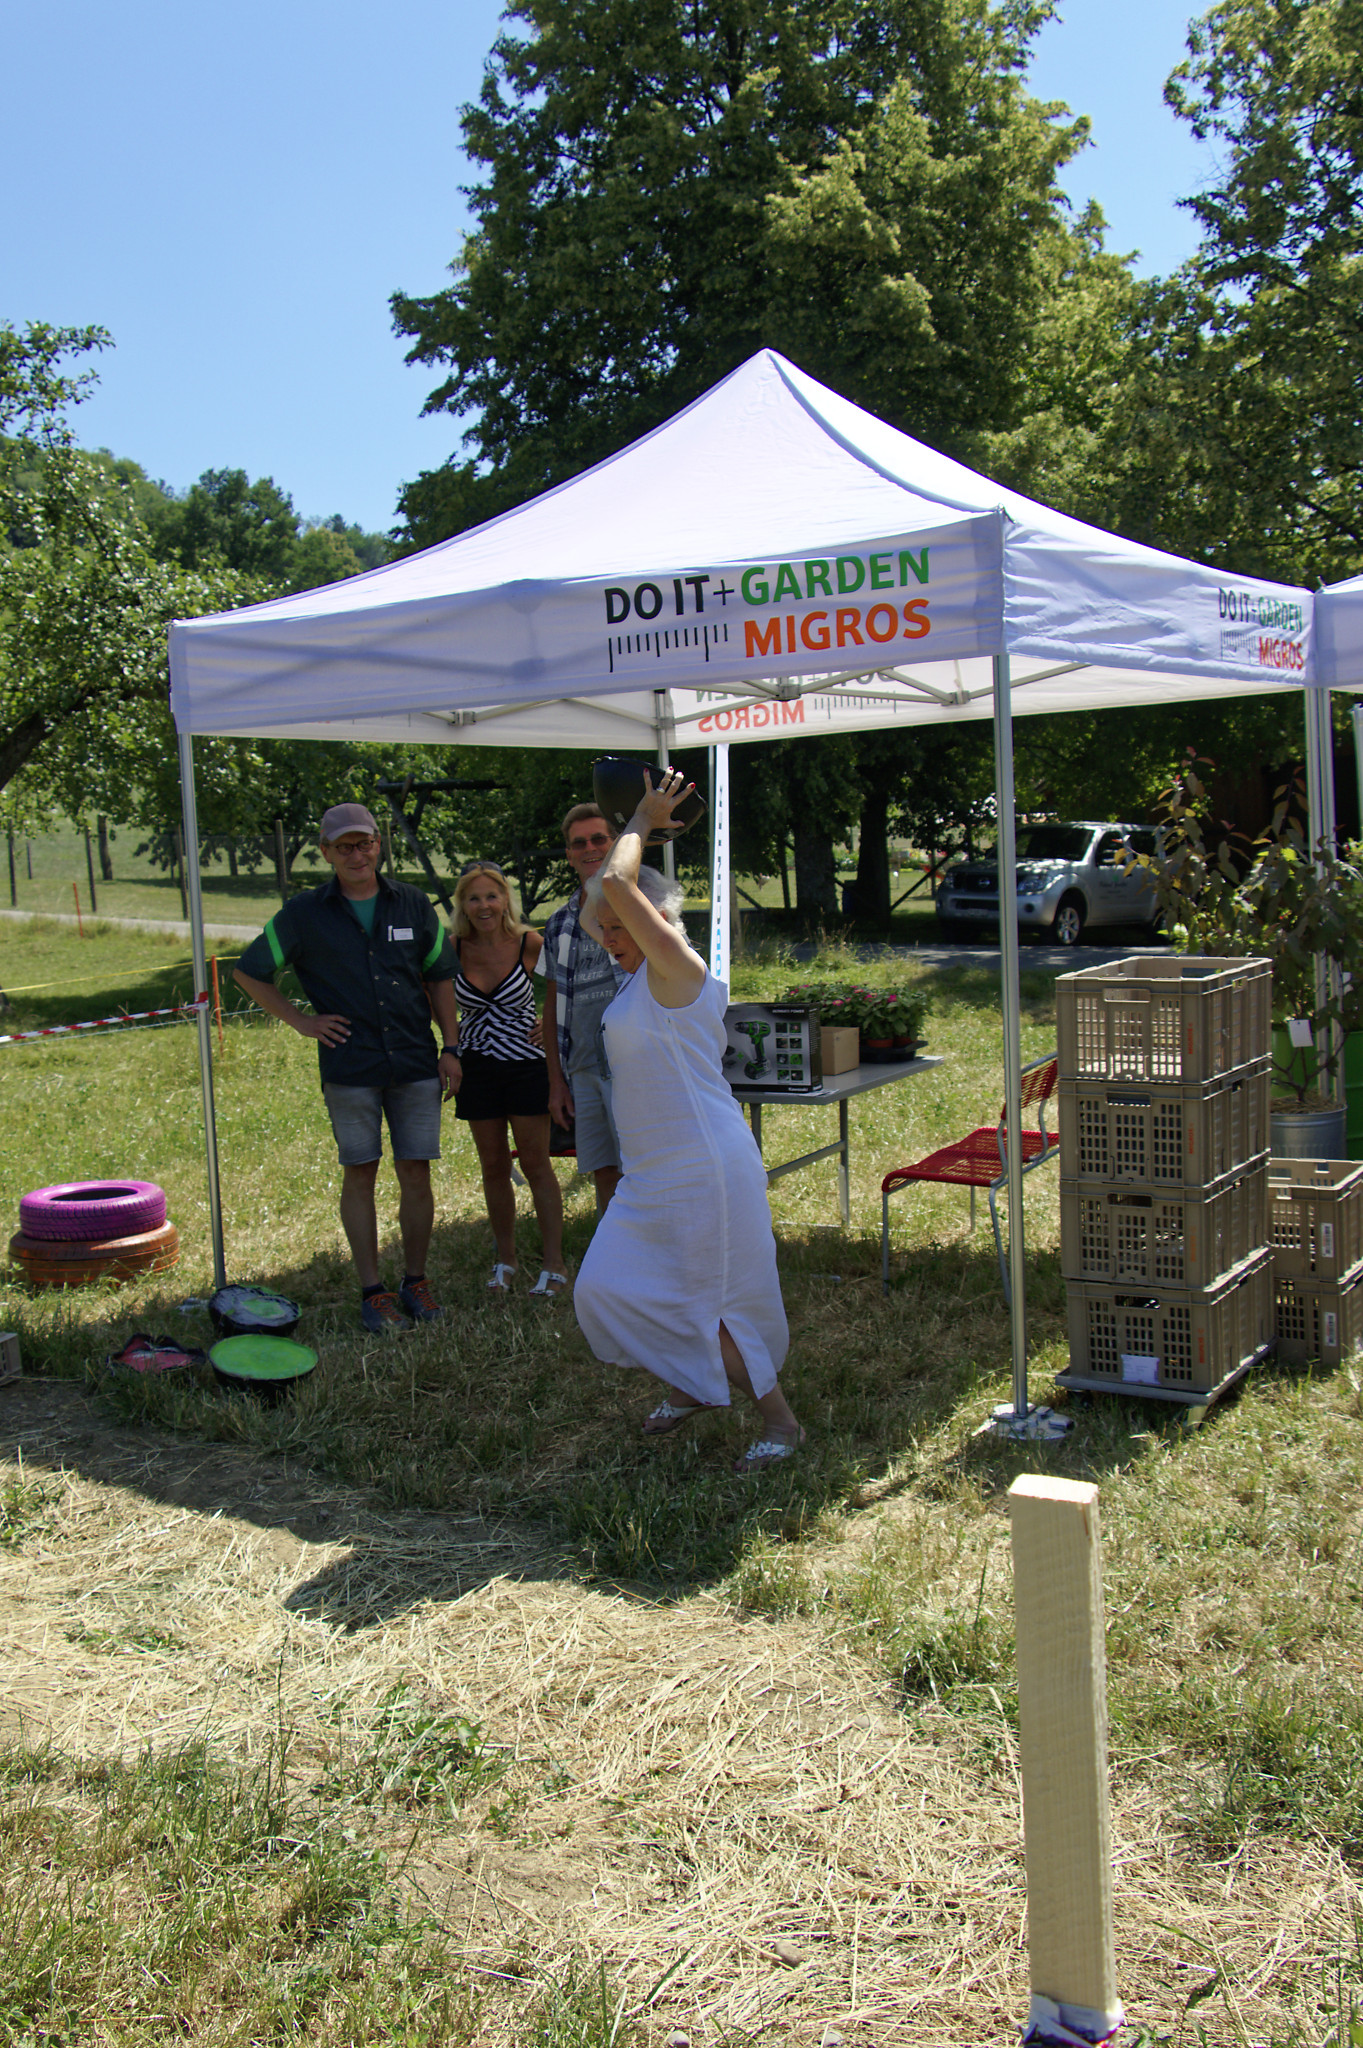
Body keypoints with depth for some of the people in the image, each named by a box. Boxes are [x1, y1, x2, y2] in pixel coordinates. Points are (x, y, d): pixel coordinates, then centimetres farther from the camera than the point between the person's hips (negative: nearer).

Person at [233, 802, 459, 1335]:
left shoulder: (413, 905, 7)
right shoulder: (305, 915, 1)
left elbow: (439, 976, 15)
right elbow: (250, 972, 9)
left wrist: (450, 1047, 9)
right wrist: (302, 1021, 2)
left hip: (416, 1065, 2)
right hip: (349, 1070, -1)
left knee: (416, 1174, 3)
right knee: (360, 1175, 3)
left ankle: (415, 1281, 18)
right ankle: (372, 1291, 12)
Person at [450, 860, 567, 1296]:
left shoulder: (529, 943, -13)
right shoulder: (452, 949, -6)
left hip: (526, 1065, -2)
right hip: (477, 1068, 3)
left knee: (536, 1164, 1)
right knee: (493, 1167, 11)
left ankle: (554, 1264, 9)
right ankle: (505, 1259, 25)